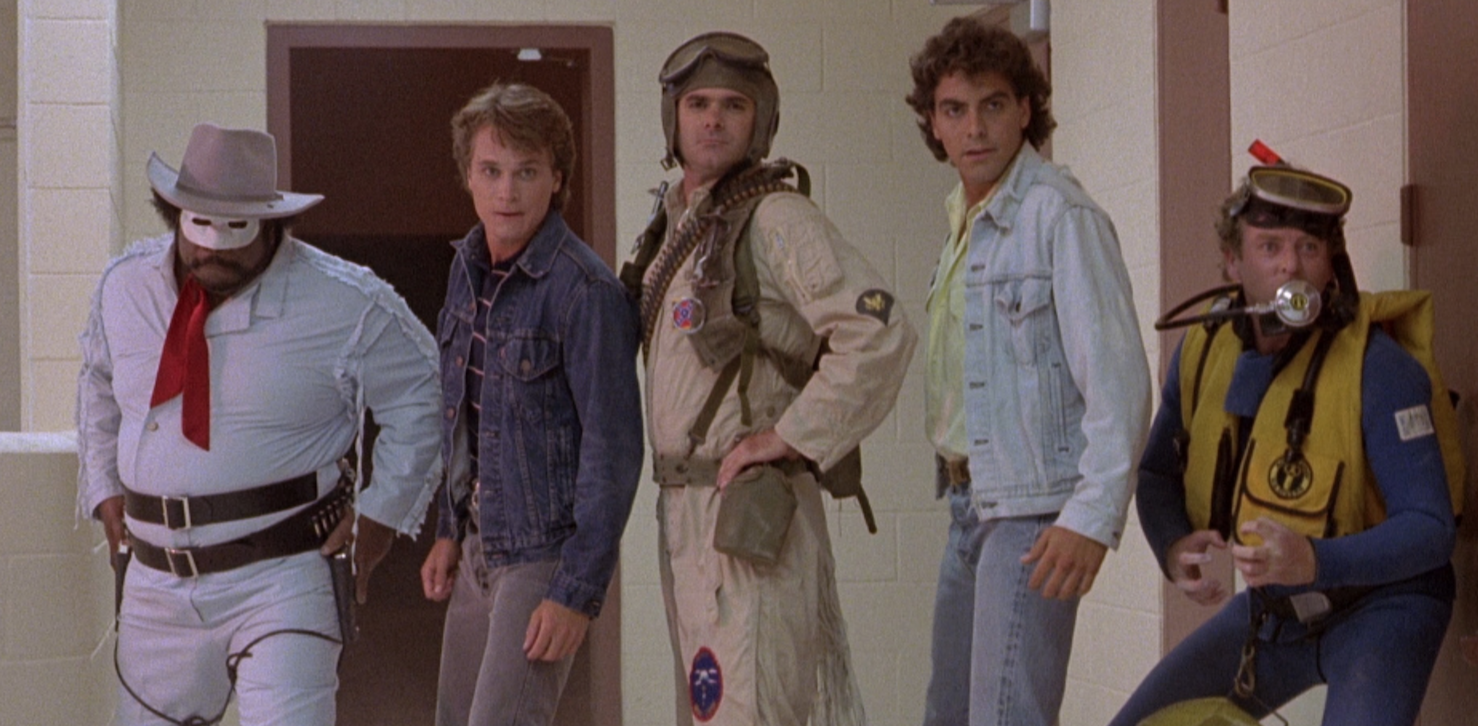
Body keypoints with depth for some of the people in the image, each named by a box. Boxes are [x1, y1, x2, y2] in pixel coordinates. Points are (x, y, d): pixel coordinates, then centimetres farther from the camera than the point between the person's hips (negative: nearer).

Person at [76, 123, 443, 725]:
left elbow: (421, 394, 1)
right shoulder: (124, 286, 4)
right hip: (159, 580, 5)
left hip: (281, 579, -5)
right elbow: (99, 384, 24)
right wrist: (104, 486, 15)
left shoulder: (347, 304, -10)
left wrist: (382, 512, -2)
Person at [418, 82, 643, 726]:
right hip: (480, 546, 8)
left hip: (548, 553, -8)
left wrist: (578, 592, -21)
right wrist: (449, 529, 17)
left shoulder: (586, 291, -19)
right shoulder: (468, 266, 6)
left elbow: (613, 453, -19)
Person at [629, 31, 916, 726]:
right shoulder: (678, 226, 16)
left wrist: (789, 437, -19)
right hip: (685, 511, 9)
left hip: (748, 512, -9)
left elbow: (879, 334, -24)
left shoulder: (776, 219, -12)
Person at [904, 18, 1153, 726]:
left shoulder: (1060, 214, -14)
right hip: (972, 501, 9)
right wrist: (960, 491, 12)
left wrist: (1094, 516, -26)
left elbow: (1117, 379, -19)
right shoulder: (965, 223, 15)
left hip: (1034, 510, -9)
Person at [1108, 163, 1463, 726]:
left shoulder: (1379, 368, -23)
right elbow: (1157, 475, 6)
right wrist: (1173, 548, -17)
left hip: (1380, 604, -6)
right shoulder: (1202, 351, -6)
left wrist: (1315, 561, -40)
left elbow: (1430, 528, -24)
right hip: (1271, 609, 6)